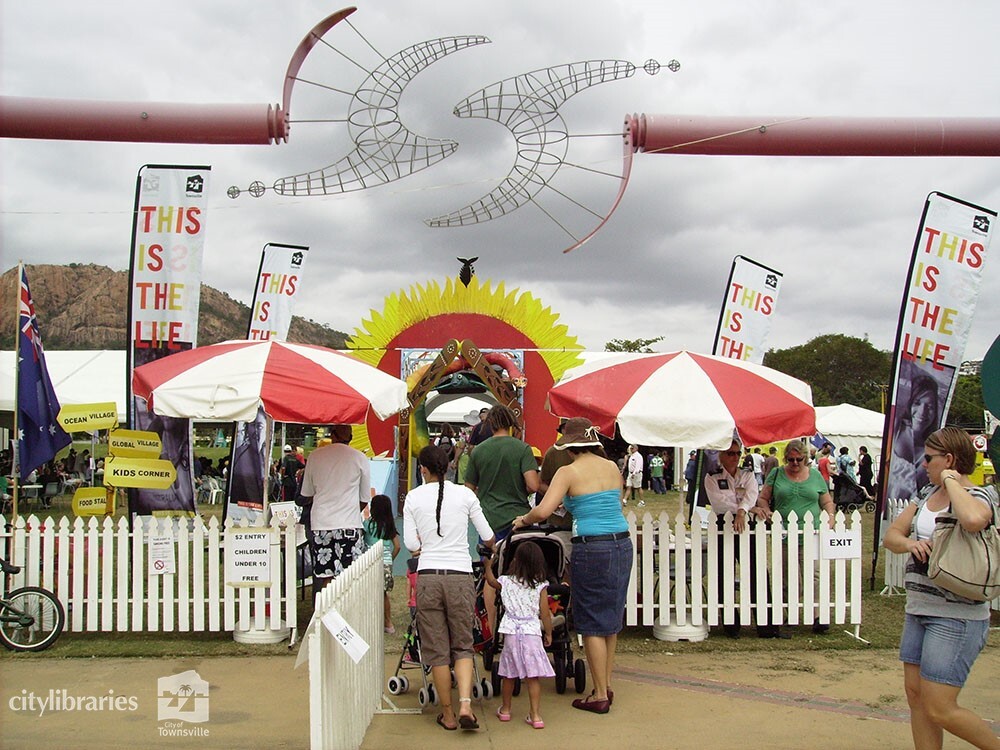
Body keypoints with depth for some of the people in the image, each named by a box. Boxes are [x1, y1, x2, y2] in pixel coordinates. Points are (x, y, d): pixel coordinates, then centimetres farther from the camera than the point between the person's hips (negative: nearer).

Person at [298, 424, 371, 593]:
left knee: (324, 578, 5)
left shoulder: (315, 456, 5)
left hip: (320, 524, 2)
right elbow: (365, 500, 7)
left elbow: (306, 496, 14)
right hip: (350, 524, -2)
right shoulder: (360, 459, 1)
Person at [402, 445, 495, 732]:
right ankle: (465, 704, -8)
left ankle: (448, 713, 16)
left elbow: (410, 543, 1)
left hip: (428, 576, 0)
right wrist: (494, 550, 30)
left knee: (436, 649, 9)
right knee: (462, 645, 10)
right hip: (461, 576, 0)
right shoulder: (465, 494, 2)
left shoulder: (413, 497, 2)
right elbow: (487, 536, 7)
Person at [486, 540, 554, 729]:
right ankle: (535, 715, -1)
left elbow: (491, 580, 25)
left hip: (511, 634, 2)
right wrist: (548, 633, 10)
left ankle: (505, 710, 30)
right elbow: (545, 614, -4)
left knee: (509, 675, 15)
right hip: (532, 633, -2)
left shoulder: (506, 582, 2)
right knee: (532, 677, 0)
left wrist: (488, 564, 40)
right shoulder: (540, 586, -4)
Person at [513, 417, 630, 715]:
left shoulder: (569, 472, -8)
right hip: (623, 544, 6)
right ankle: (607, 686, 25)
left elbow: (543, 511, -17)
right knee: (611, 618, 16)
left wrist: (523, 520, 3)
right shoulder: (613, 468, 10)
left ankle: (600, 696, 10)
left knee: (592, 624, 4)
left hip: (591, 548, -6)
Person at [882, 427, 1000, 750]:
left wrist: (951, 481, -21)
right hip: (919, 610, 8)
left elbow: (973, 520, -38)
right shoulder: (927, 494, 11)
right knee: (915, 695, 11)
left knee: (940, 710, -5)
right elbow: (890, 535, 12)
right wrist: (909, 543, -11)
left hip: (957, 617, -8)